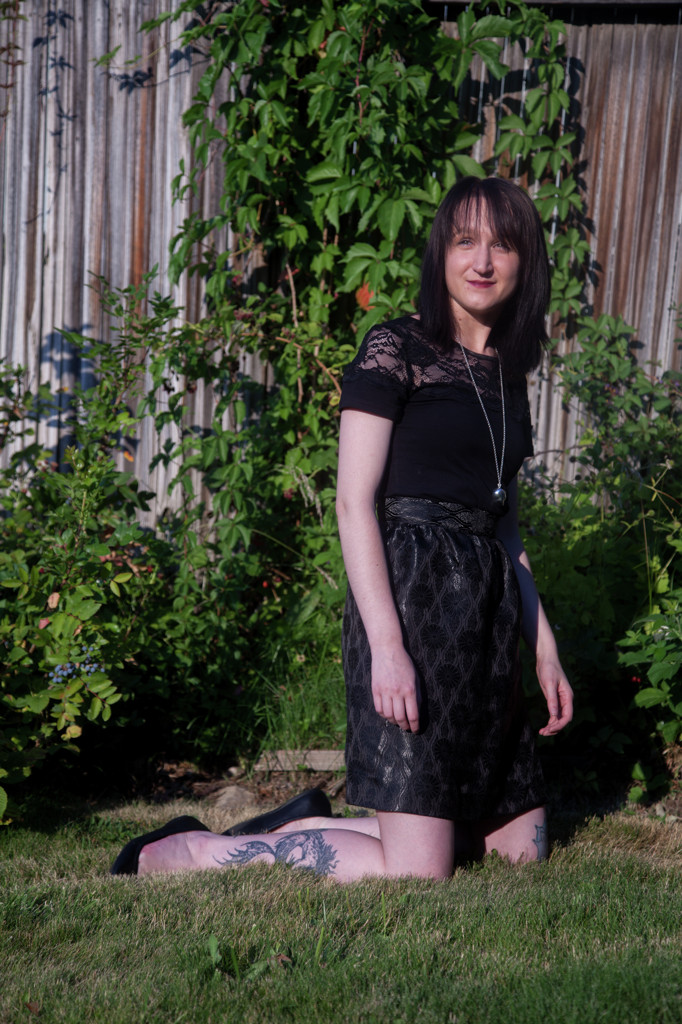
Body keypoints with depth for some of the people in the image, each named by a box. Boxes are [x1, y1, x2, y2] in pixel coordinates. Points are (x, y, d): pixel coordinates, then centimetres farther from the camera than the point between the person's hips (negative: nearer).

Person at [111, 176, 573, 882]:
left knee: (522, 848, 8)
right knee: (416, 875, -12)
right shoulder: (396, 349, -5)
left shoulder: (507, 375, 17)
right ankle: (180, 855, 0)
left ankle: (300, 828, 16)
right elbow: (354, 502, -12)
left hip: (488, 610, 8)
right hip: (412, 592, -8)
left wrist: (544, 649, 16)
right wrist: (386, 644, -21)